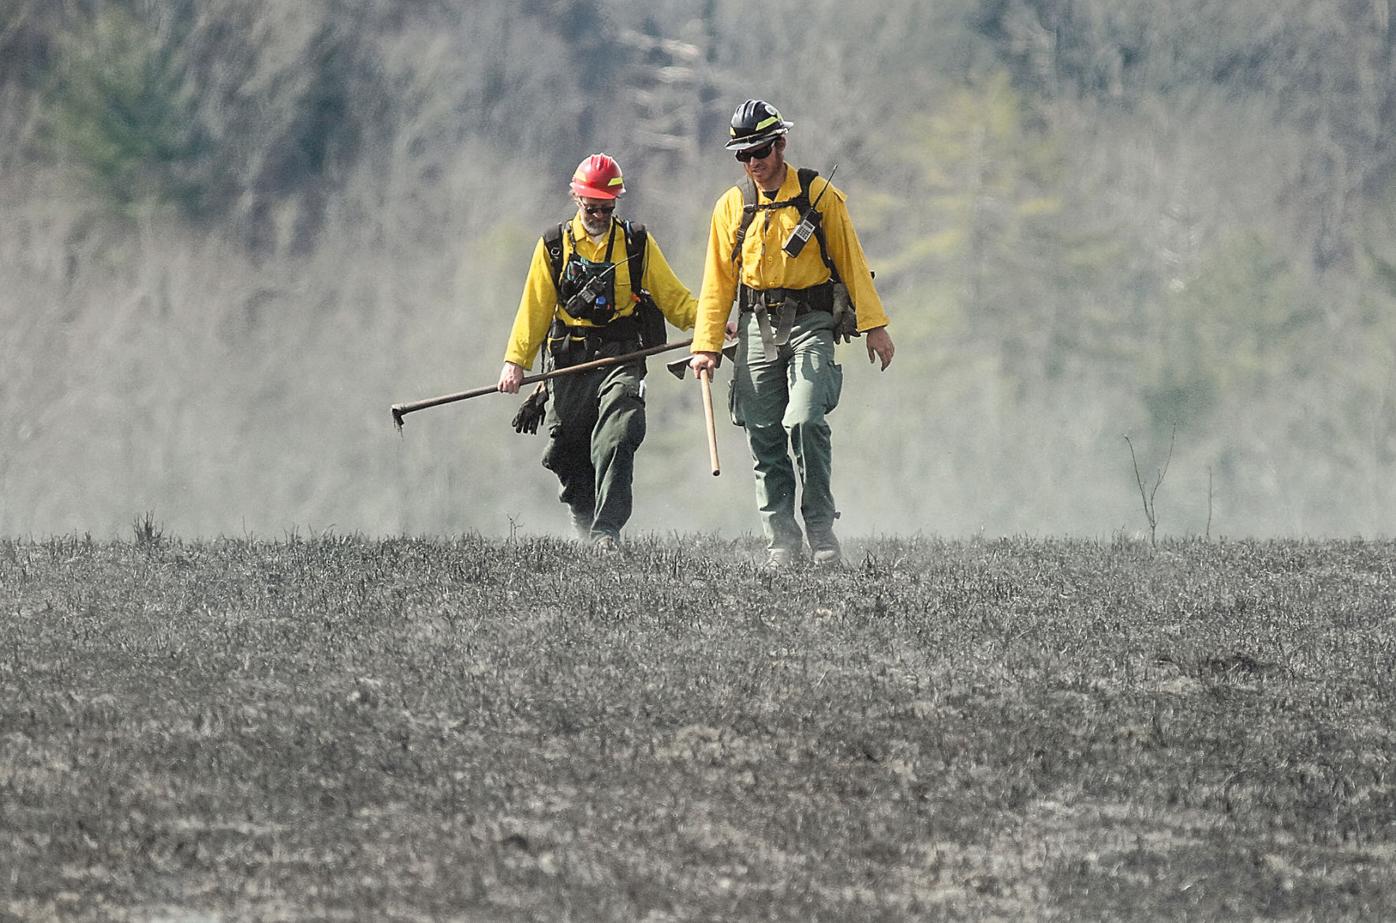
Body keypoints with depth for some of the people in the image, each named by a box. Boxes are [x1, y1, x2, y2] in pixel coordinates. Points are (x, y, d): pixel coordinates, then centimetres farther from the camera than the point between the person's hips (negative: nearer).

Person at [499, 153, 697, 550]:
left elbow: (673, 297, 8)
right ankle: (586, 531, 21)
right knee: (568, 456, 2)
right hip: (571, 364, 2)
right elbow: (534, 309, 8)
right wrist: (515, 361, -2)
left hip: (622, 357, -2)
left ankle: (607, 531, -24)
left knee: (614, 441, -21)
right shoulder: (554, 246, 10)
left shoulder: (637, 243, 8)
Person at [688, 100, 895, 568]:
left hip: (811, 324, -3)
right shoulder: (732, 206, 8)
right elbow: (719, 280, 11)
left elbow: (852, 261, 3)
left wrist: (873, 325, -1)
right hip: (758, 330, 3)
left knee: (805, 422, -19)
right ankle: (781, 544, 6)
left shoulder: (818, 195, 0)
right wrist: (706, 345, 4)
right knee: (764, 439, 0)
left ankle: (821, 530, -9)